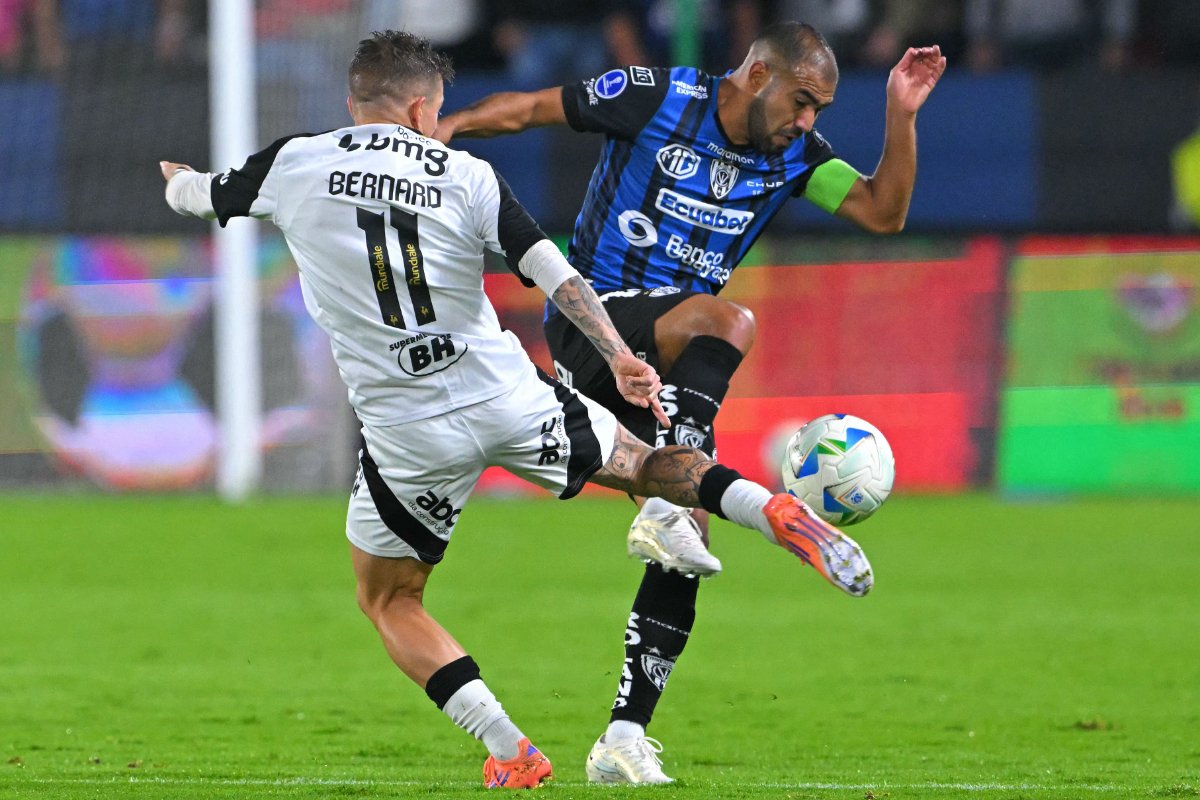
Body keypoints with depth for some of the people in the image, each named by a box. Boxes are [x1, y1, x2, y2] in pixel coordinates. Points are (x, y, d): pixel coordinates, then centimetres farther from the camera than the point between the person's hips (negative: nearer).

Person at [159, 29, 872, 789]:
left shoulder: (294, 165, 1)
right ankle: (772, 510, -6)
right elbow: (549, 268, -7)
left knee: (389, 601, 18)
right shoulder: (466, 175, 2)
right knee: (642, 465, 23)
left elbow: (200, 195, 20)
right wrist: (619, 356, -6)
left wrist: (178, 177, 43)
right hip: (510, 398, 1)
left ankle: (511, 753, 5)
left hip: (407, 433, -1)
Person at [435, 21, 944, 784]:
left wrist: (902, 115, -10)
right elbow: (530, 108, -2)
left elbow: (884, 211, 0)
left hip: (665, 368, 6)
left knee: (688, 535, -4)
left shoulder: (795, 154, 6)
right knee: (729, 321, -34)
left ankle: (625, 737, 0)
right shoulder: (658, 99, -8)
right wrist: (440, 129, -12)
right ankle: (664, 509, -44)